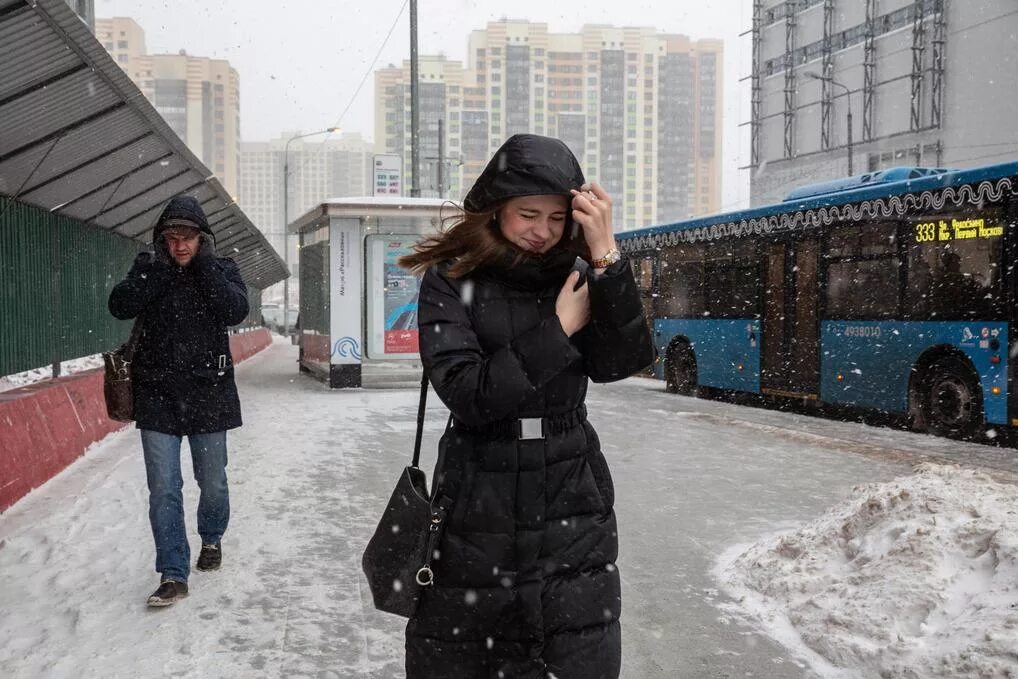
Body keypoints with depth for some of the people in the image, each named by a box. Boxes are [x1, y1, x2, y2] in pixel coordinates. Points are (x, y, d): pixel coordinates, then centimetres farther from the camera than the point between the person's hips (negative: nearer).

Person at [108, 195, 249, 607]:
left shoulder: (221, 270, 2)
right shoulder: (149, 267, 4)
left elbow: (236, 310, -17)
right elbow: (120, 306, -12)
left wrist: (203, 265, -15)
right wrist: (158, 267, -16)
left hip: (208, 393, 0)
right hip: (157, 395, 0)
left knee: (212, 482, 12)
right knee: (163, 489, -3)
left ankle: (212, 539, 40)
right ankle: (173, 575, 3)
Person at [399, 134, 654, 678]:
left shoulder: (573, 276, 3)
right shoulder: (450, 280, -6)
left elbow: (622, 362, -12)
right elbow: (468, 394, -17)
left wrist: (605, 254, -20)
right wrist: (557, 331, -14)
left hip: (572, 509, 2)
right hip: (479, 511, -2)